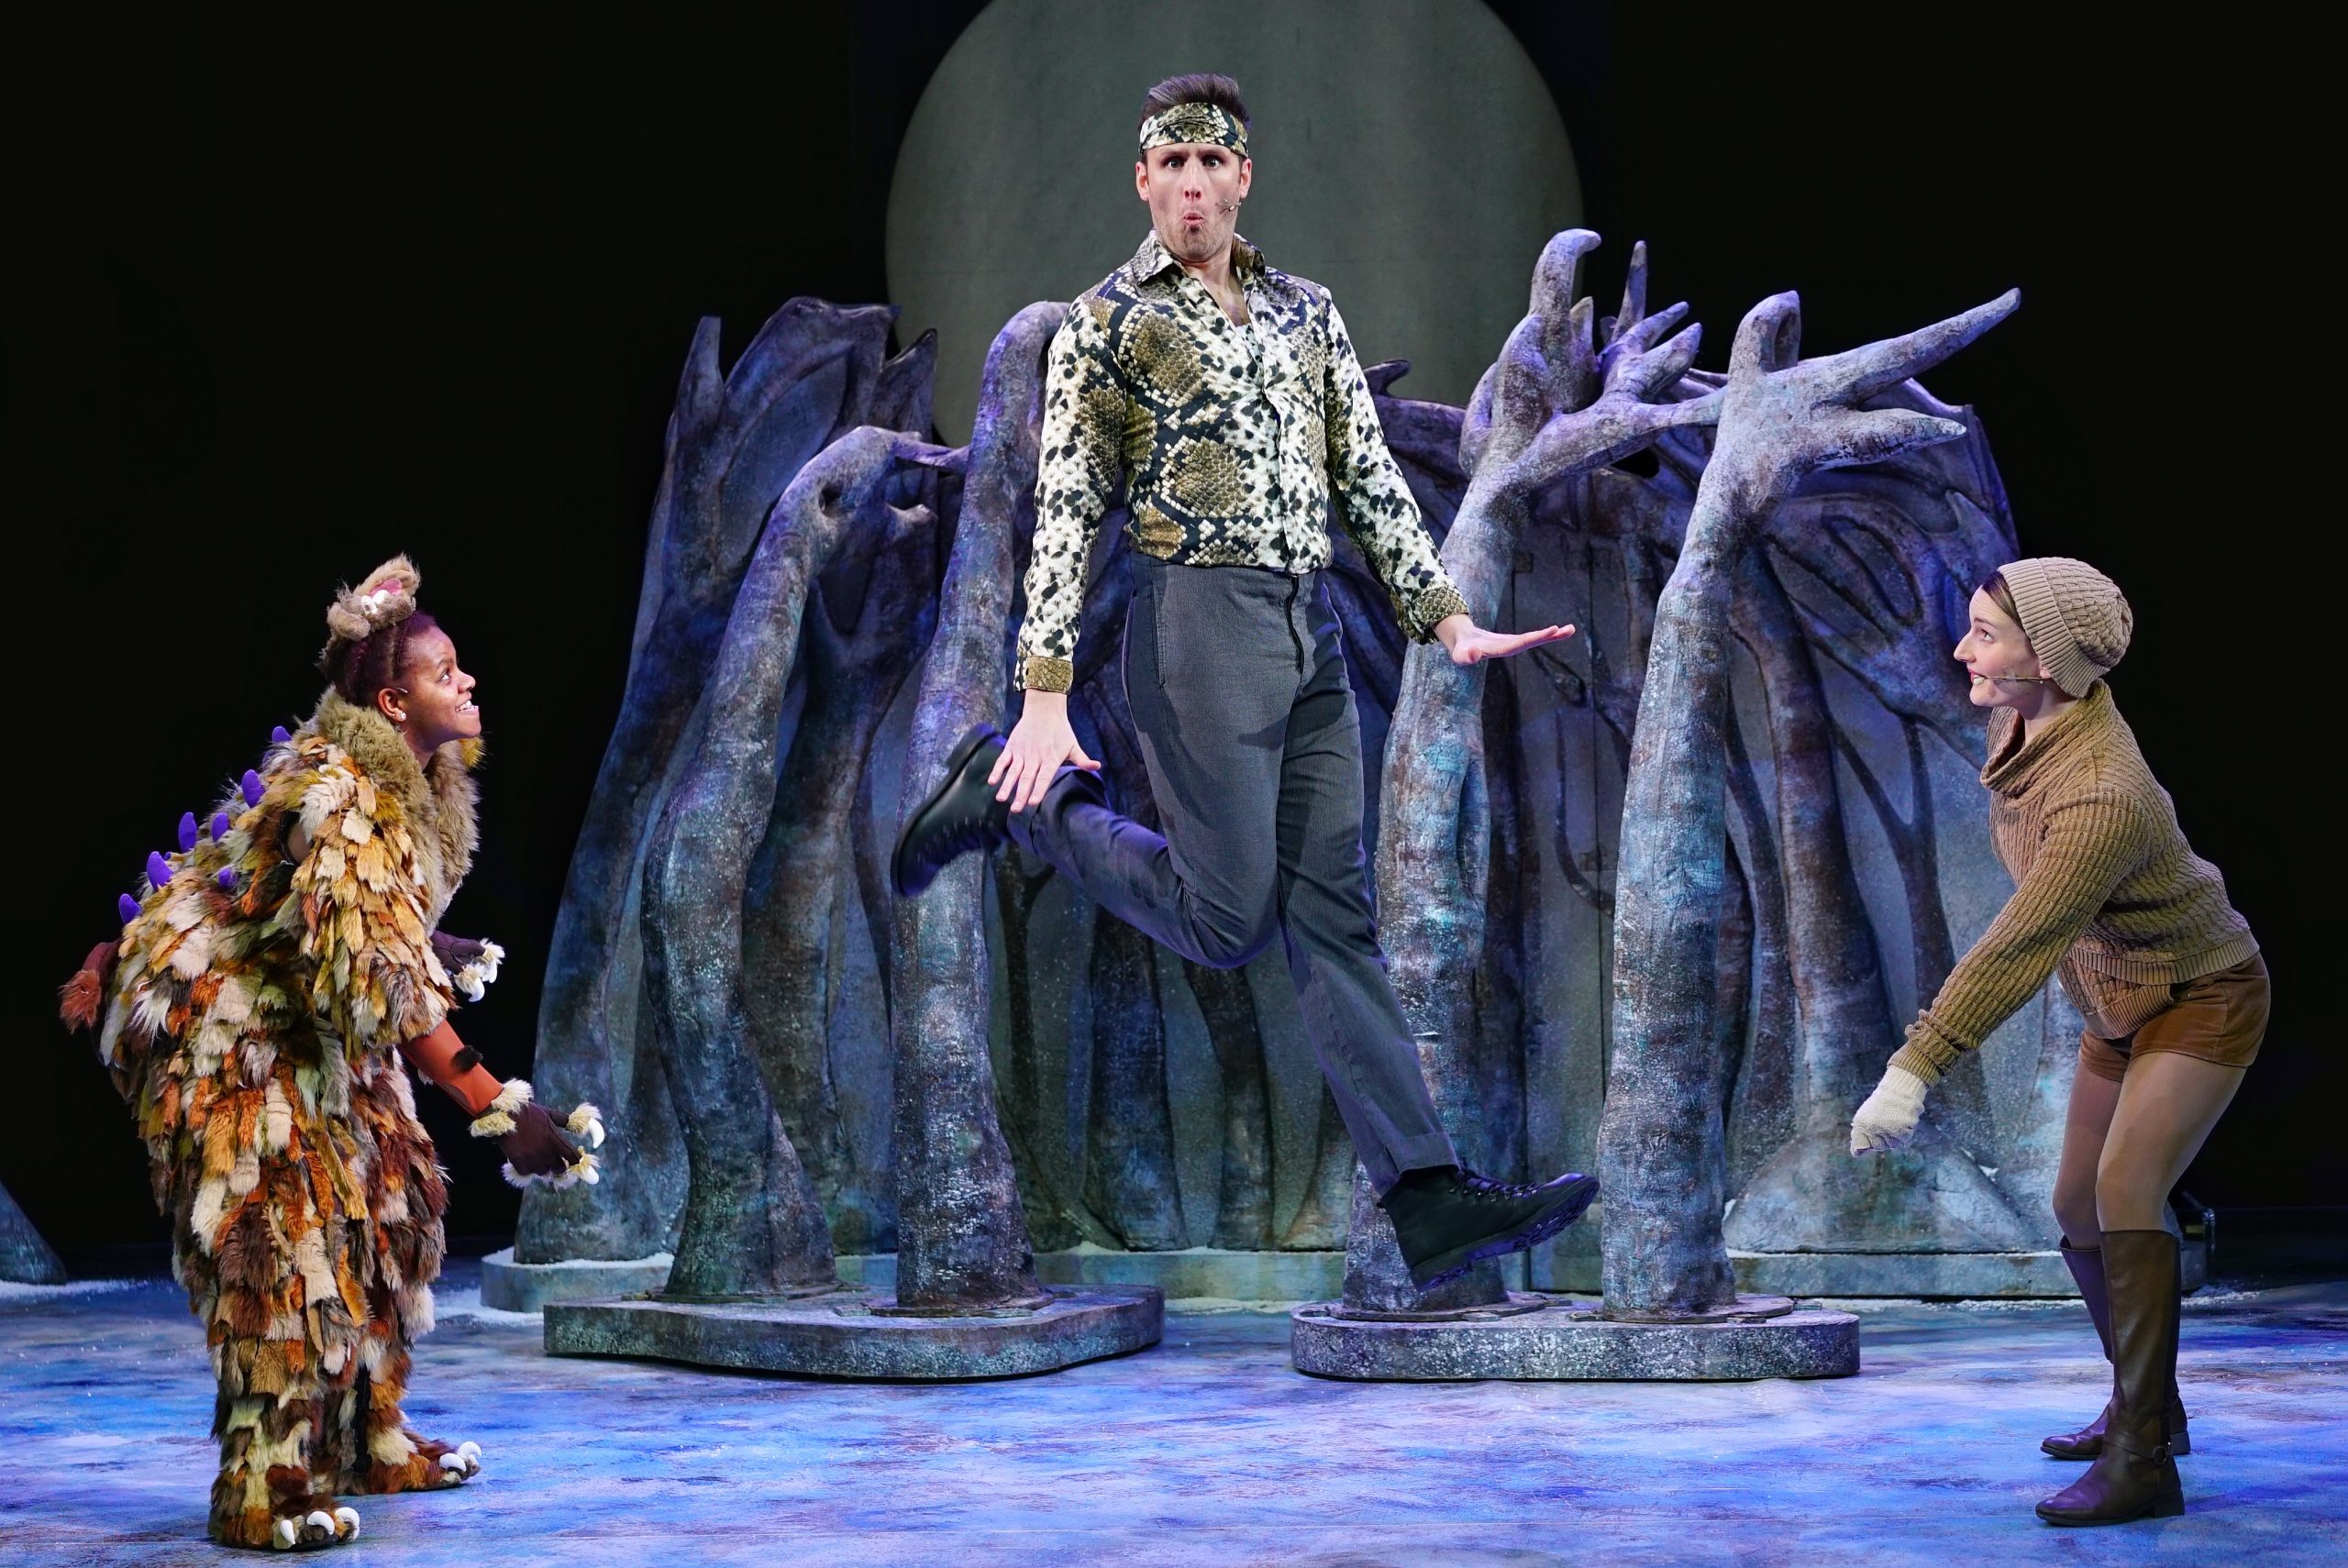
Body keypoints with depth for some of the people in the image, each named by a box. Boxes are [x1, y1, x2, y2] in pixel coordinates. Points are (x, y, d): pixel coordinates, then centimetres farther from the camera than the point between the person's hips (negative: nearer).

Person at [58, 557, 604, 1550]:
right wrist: (495, 1106, -42)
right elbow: (375, 967, -37)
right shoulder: (345, 794, -28)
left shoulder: (409, 779, 1)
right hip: (220, 1031, -10)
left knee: (384, 1200, 10)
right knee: (282, 1234, -14)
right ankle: (263, 1494, -8)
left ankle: (366, 1441, 20)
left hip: (296, 1026, 10)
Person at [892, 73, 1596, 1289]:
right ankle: (1013, 792, 14)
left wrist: (1445, 617, 5)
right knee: (1227, 919, -5)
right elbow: (1067, 514, -5)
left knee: (1334, 917, 1)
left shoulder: (1306, 313, 17)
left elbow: (1370, 480, 16)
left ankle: (1430, 1201, -2)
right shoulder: (1106, 322, 0)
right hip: (1199, 625, -5)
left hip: (1314, 635, 5)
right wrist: (1044, 695, -12)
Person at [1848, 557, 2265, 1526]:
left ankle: (2142, 1463, -24)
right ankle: (2144, 1407, 33)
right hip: (2119, 1007, 9)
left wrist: (1915, 1068, -44)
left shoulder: (2102, 798, -37)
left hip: (2203, 1001, -9)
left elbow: (2019, 950, -41)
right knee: (2078, 1211, 13)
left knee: (2125, 1191, -25)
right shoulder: (2022, 718, -11)